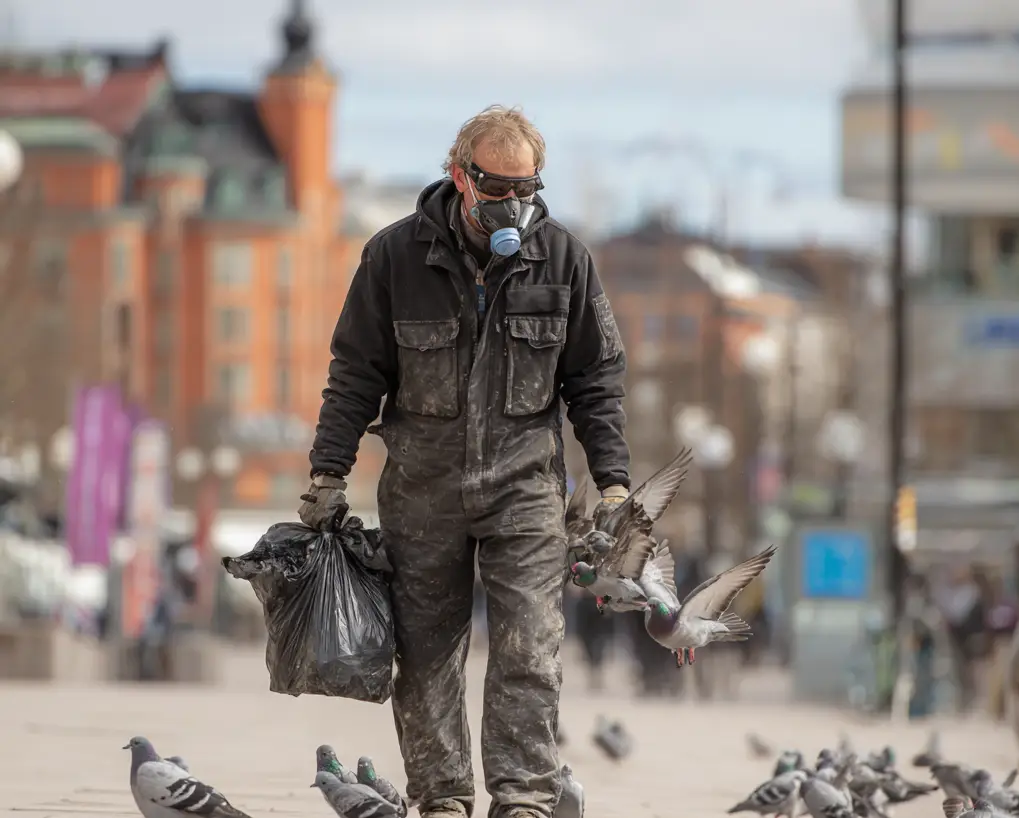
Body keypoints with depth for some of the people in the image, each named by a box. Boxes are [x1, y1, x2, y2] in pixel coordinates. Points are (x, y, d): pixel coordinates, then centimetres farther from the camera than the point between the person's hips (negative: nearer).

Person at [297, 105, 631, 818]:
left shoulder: (562, 257, 0)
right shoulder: (396, 255, -3)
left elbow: (596, 378, 8)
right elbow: (356, 372, 4)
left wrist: (612, 480, 2)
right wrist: (329, 474, 1)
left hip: (524, 477, 0)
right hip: (422, 483, 0)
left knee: (529, 650, -9)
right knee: (426, 651, 4)